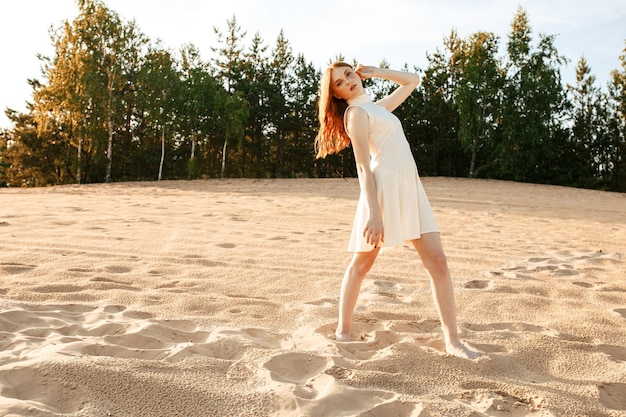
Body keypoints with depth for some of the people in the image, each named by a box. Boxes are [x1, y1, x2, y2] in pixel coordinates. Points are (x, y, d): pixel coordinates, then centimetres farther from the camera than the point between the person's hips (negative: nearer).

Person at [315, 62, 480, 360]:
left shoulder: (379, 107, 23)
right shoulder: (356, 113, -2)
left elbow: (413, 81, 34)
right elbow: (363, 166, -12)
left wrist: (374, 72, 22)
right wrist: (373, 213, -20)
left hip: (410, 188, 7)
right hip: (384, 186, -7)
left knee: (437, 261, -3)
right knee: (363, 262, 3)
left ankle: (452, 340, 1)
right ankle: (343, 331, 17)